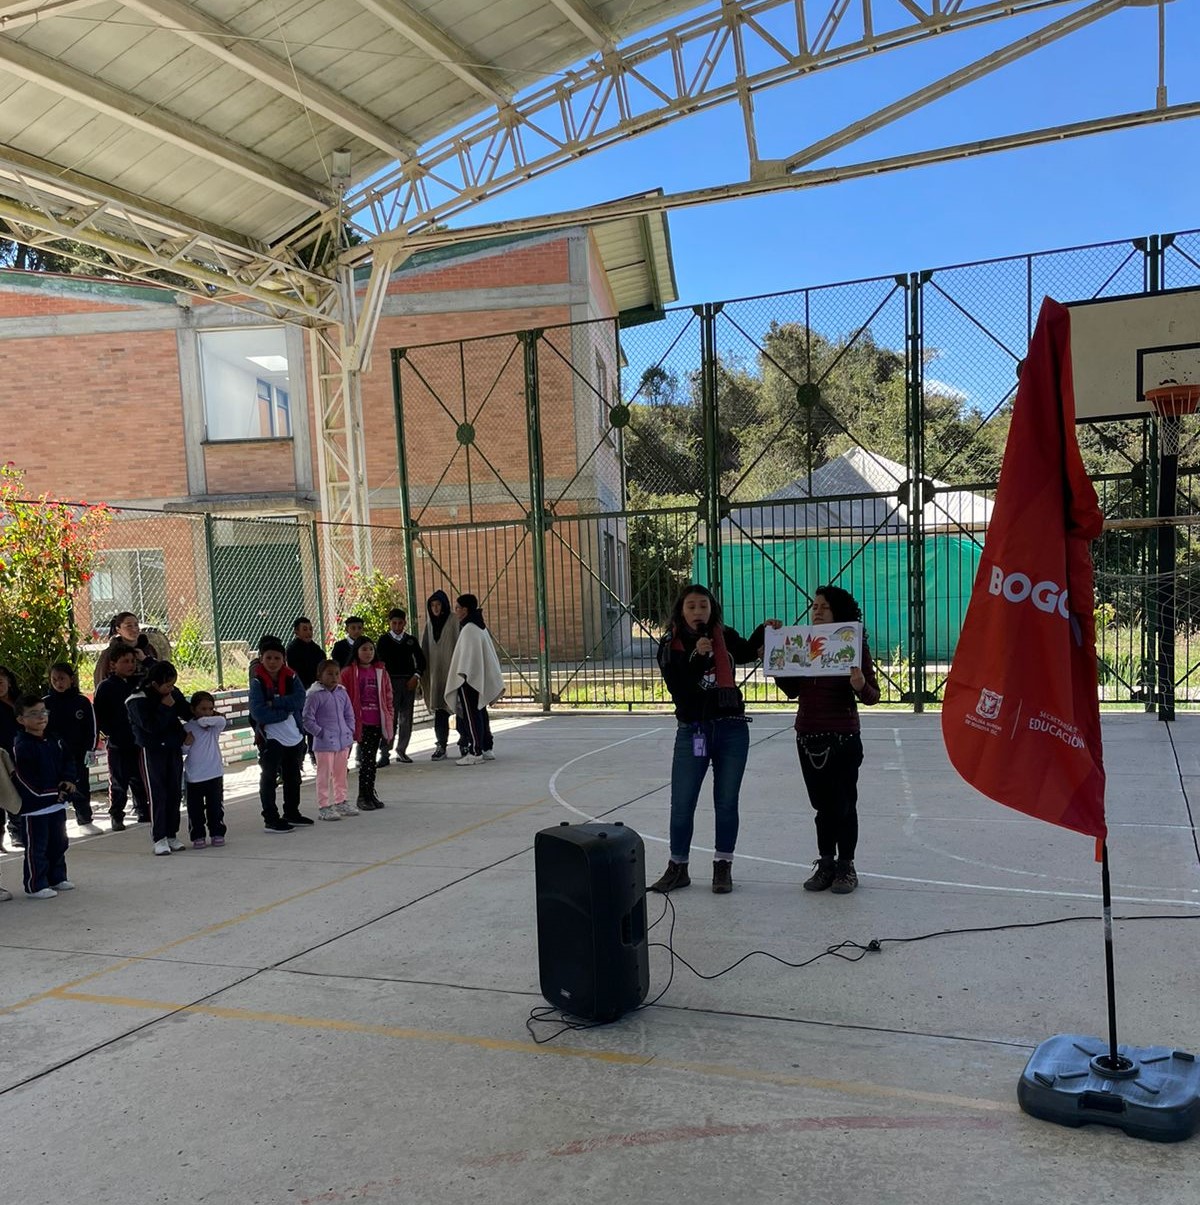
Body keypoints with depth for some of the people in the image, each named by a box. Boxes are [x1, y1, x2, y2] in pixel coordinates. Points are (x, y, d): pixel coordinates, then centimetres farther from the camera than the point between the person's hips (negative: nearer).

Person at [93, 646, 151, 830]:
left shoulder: (139, 683, 6)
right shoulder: (106, 687, -5)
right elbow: (99, 716, -6)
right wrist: (112, 734, -11)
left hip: (138, 742, 4)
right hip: (118, 745, -4)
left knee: (140, 780, 11)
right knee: (118, 783, 4)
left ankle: (143, 812, 22)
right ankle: (116, 816, 13)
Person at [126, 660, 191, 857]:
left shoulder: (174, 694, 3)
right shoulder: (138, 701, -14)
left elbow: (188, 714, 14)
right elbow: (151, 726, -22)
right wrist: (166, 708, -21)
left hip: (173, 749, 6)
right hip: (152, 750, -5)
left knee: (175, 793, 8)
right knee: (157, 795, -4)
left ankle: (172, 835, 17)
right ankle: (159, 838, 3)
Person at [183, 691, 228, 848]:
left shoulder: (214, 727, 1)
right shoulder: (186, 729, -2)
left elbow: (222, 720, -21)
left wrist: (205, 720, -20)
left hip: (215, 775, 1)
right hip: (193, 778, -1)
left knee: (216, 807, 8)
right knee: (195, 809, 7)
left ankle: (217, 833, 21)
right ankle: (198, 836, 19)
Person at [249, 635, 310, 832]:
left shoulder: (291, 677, 1)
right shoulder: (257, 681, -10)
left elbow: (299, 699, -15)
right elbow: (258, 713, -20)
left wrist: (274, 703, -22)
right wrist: (286, 711, -18)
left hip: (294, 736, 5)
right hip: (270, 738, -5)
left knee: (293, 777, 17)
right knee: (269, 778, 1)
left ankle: (292, 813, 32)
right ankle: (271, 819, 8)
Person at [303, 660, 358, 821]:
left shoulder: (342, 693, 7)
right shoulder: (314, 695, -12)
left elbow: (349, 714, 16)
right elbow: (307, 719, -11)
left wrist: (350, 731, 6)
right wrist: (320, 733, -13)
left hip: (343, 741, 6)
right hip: (325, 742, -6)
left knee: (341, 773, 16)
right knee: (324, 775, 0)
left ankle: (340, 802, 28)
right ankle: (323, 806, 7)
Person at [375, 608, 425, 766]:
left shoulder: (411, 640, 11)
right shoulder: (383, 640, 3)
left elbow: (421, 659, 14)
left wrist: (416, 676, -2)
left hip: (409, 682, 3)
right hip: (391, 682, -3)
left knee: (406, 719, 6)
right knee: (390, 718, -10)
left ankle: (401, 751, 15)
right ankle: (384, 753, -10)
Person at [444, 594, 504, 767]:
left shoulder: (468, 629, -14)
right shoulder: (480, 627, 15)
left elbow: (467, 653, -22)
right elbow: (490, 652, 19)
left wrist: (462, 673, -26)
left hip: (469, 678, -10)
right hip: (480, 678, 10)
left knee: (471, 715, -6)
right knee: (480, 713, 14)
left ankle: (475, 752, -5)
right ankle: (487, 749, 19)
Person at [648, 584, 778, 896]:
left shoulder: (726, 637, 2)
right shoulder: (671, 645, -3)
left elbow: (747, 652, 22)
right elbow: (676, 686, -15)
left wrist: (763, 631, 5)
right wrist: (697, 655, -23)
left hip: (732, 730, 1)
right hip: (691, 731, -1)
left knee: (726, 802, 9)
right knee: (682, 803, 3)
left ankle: (723, 867, 23)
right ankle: (677, 867, 19)